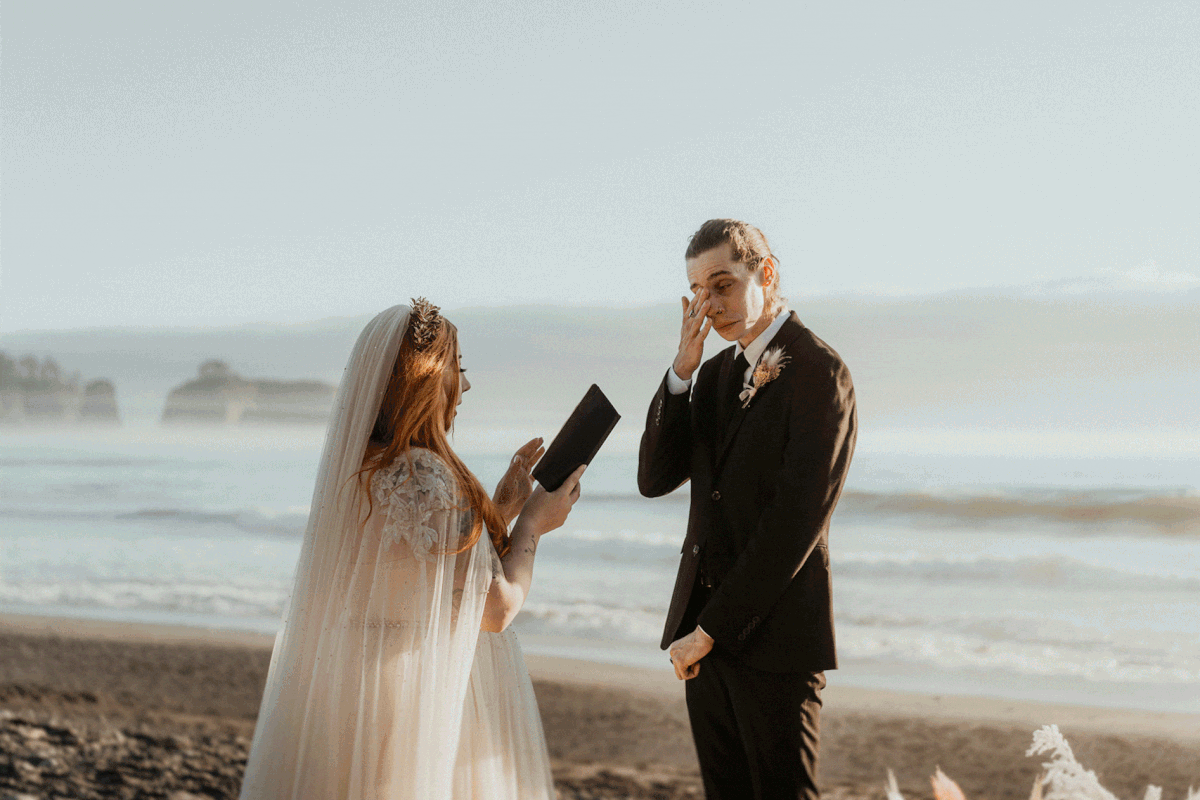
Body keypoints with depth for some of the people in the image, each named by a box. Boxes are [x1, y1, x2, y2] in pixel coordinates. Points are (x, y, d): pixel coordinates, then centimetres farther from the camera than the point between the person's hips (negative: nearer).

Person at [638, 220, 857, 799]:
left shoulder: (819, 372, -10)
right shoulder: (715, 374, 15)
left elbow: (797, 521, -16)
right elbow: (655, 479, 6)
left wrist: (712, 629, -14)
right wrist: (683, 371, -5)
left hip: (774, 640, -7)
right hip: (704, 631, 7)